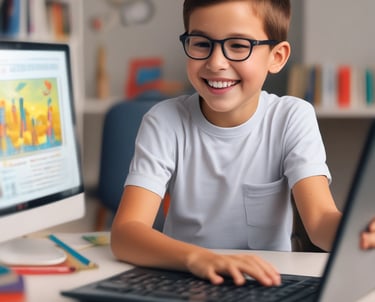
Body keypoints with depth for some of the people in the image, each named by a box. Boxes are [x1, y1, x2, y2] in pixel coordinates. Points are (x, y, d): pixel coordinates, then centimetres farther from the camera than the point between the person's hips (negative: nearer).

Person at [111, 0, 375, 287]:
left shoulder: (293, 119, -6)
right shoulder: (165, 122, -9)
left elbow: (321, 220, -18)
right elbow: (124, 233, -21)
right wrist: (197, 257, -40)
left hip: (268, 284, 1)